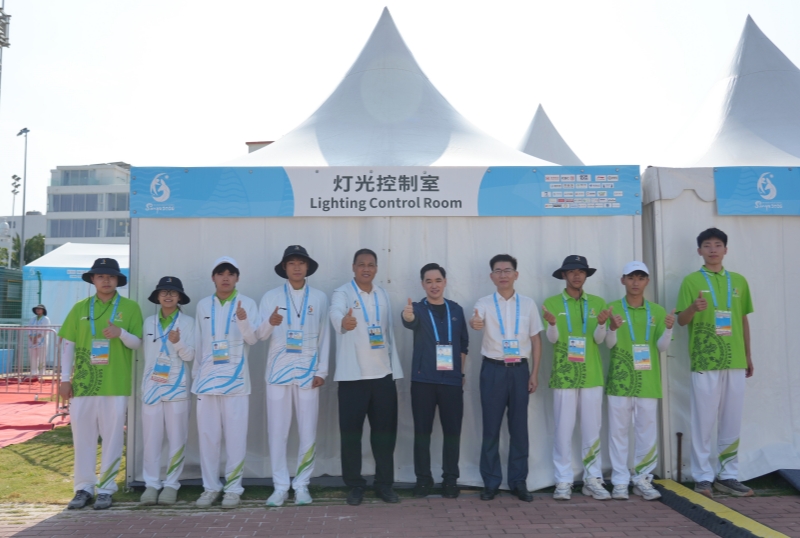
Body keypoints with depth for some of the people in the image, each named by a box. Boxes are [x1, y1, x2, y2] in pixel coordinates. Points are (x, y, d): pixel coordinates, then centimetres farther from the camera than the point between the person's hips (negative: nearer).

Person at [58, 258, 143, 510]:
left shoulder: (130, 307, 2)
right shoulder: (80, 307, 7)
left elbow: (137, 343, 3)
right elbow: (68, 344, 9)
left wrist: (121, 333, -18)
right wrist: (65, 378, 4)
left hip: (116, 384, -2)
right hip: (83, 383, 2)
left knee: (112, 437, 3)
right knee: (83, 436, 8)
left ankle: (106, 488, 14)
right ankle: (84, 487, 20)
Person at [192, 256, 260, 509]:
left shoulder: (247, 303, 0)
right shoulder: (203, 305, 10)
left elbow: (252, 339, -6)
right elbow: (198, 343, 14)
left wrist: (243, 321, -25)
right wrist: (195, 374, 14)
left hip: (236, 379, -3)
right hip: (207, 379, 3)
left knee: (235, 435, 0)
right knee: (207, 435, 7)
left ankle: (233, 488, 10)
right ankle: (210, 487, 18)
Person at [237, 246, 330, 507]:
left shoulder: (319, 298, 7)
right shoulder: (271, 297, 6)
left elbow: (324, 336, 7)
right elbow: (260, 334, -1)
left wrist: (322, 370, 0)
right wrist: (270, 323, -23)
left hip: (308, 372, 0)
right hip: (278, 371, 0)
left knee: (308, 433, 2)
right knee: (277, 432, 2)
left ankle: (301, 485, 16)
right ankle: (280, 486, 13)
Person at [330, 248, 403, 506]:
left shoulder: (383, 294, 12)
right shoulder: (342, 293, -5)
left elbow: (389, 333, 14)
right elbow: (336, 313, -30)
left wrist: (395, 370, 10)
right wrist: (343, 321, -54)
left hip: (383, 374, 4)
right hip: (353, 375, -4)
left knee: (385, 431, 8)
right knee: (351, 432, 1)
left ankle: (384, 483, 21)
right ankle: (355, 485, 16)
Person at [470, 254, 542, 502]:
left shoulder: (528, 304, 5)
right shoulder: (484, 303, -1)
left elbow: (535, 339, 8)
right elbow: (476, 321, -21)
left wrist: (535, 373, 2)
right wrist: (474, 323, -46)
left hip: (519, 369, 2)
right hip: (493, 369, -1)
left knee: (519, 426, 6)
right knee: (491, 426, 3)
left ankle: (518, 481, 18)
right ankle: (491, 482, 14)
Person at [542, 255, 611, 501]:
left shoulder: (597, 302, 8)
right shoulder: (552, 302, 2)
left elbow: (599, 339, 2)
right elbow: (553, 339, -4)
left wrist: (601, 323, -19)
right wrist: (552, 323, -25)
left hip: (592, 375, 2)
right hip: (564, 375, -2)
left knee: (592, 429, 7)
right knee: (564, 428, 2)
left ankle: (593, 479, 18)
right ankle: (563, 481, 10)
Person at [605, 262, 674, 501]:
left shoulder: (657, 312, 8)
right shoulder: (613, 308, 2)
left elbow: (662, 347, 4)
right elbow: (610, 344, -4)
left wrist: (668, 329, -15)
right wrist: (613, 328, -25)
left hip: (648, 381, 2)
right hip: (620, 379, -2)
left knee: (648, 432, 5)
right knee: (618, 430, 2)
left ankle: (643, 479, 17)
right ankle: (620, 481, 9)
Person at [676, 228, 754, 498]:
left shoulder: (739, 280, 12)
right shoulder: (692, 280, 0)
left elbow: (743, 320, 17)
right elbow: (681, 321, -3)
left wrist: (748, 356, 15)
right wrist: (693, 308, -25)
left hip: (735, 361, 4)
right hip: (704, 362, -4)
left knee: (732, 421, 8)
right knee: (704, 421, 0)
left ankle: (728, 475, 18)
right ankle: (703, 477, 8)